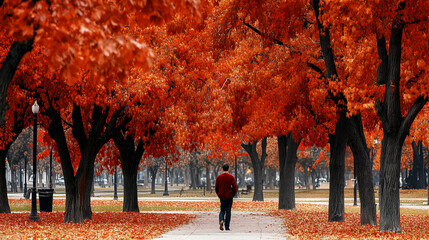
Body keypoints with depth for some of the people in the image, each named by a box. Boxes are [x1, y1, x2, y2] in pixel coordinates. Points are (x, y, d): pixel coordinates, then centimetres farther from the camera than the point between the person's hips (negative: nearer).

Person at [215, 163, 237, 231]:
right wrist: (232, 195, 5)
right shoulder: (231, 177, -6)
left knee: (222, 210, 13)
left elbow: (216, 188, 5)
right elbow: (235, 187, -9)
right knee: (228, 211, 6)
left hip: (222, 197, 2)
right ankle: (227, 227, 5)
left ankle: (221, 220, -16)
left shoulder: (219, 177, 1)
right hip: (229, 197, -2)